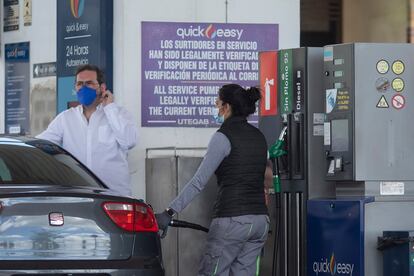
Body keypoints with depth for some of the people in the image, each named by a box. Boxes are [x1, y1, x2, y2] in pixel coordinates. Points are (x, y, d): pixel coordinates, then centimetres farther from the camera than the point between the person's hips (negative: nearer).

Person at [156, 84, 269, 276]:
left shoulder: (223, 137, -9)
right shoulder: (258, 137, 14)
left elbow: (199, 181, -15)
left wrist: (170, 212, -15)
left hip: (232, 219, -7)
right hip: (260, 220, 7)